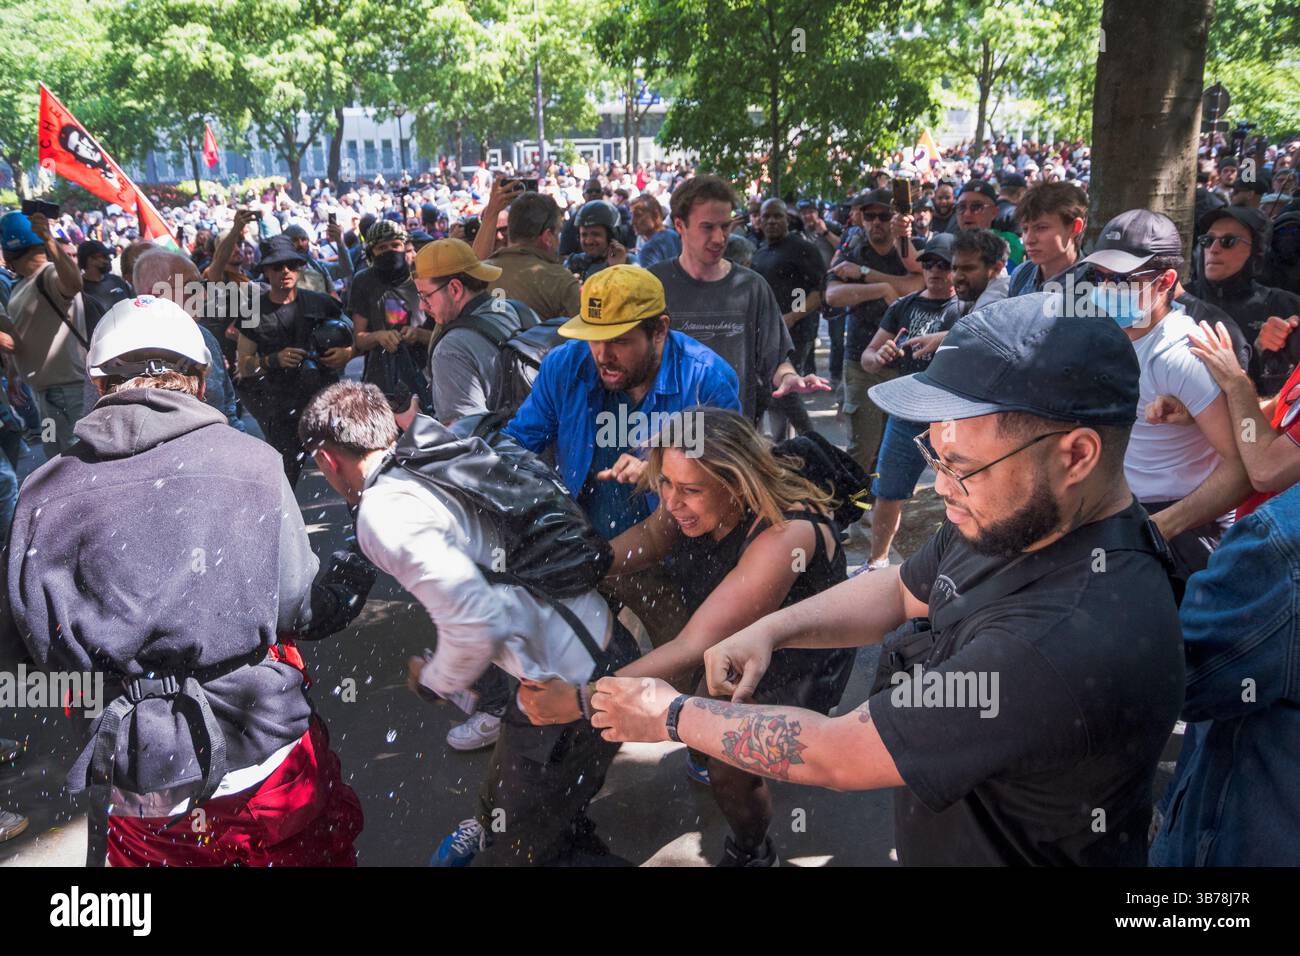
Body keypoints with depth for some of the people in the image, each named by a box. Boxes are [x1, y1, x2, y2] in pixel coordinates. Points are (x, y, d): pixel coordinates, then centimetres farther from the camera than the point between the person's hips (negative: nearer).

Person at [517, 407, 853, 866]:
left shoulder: (784, 535, -40)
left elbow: (694, 649, -43)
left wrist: (578, 701, -47)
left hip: (798, 669, -7)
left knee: (730, 774, -13)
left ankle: (751, 852, 22)